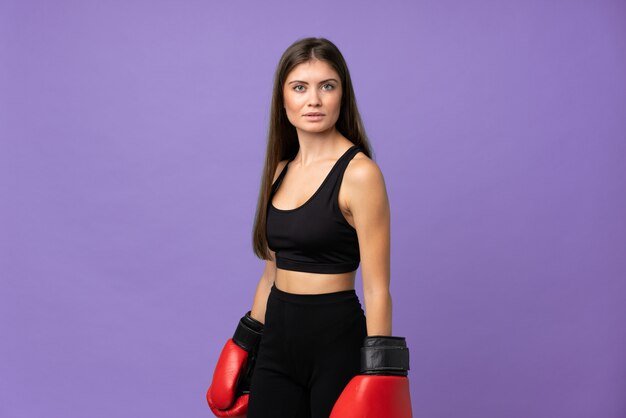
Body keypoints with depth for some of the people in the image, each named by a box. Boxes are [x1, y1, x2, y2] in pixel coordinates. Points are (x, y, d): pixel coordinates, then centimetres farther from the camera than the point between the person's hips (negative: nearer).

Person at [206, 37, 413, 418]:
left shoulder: (359, 173, -13)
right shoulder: (281, 171, 8)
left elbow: (376, 288, -15)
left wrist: (376, 374, -17)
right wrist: (246, 344, 16)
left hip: (336, 341, -6)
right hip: (277, 341, 6)